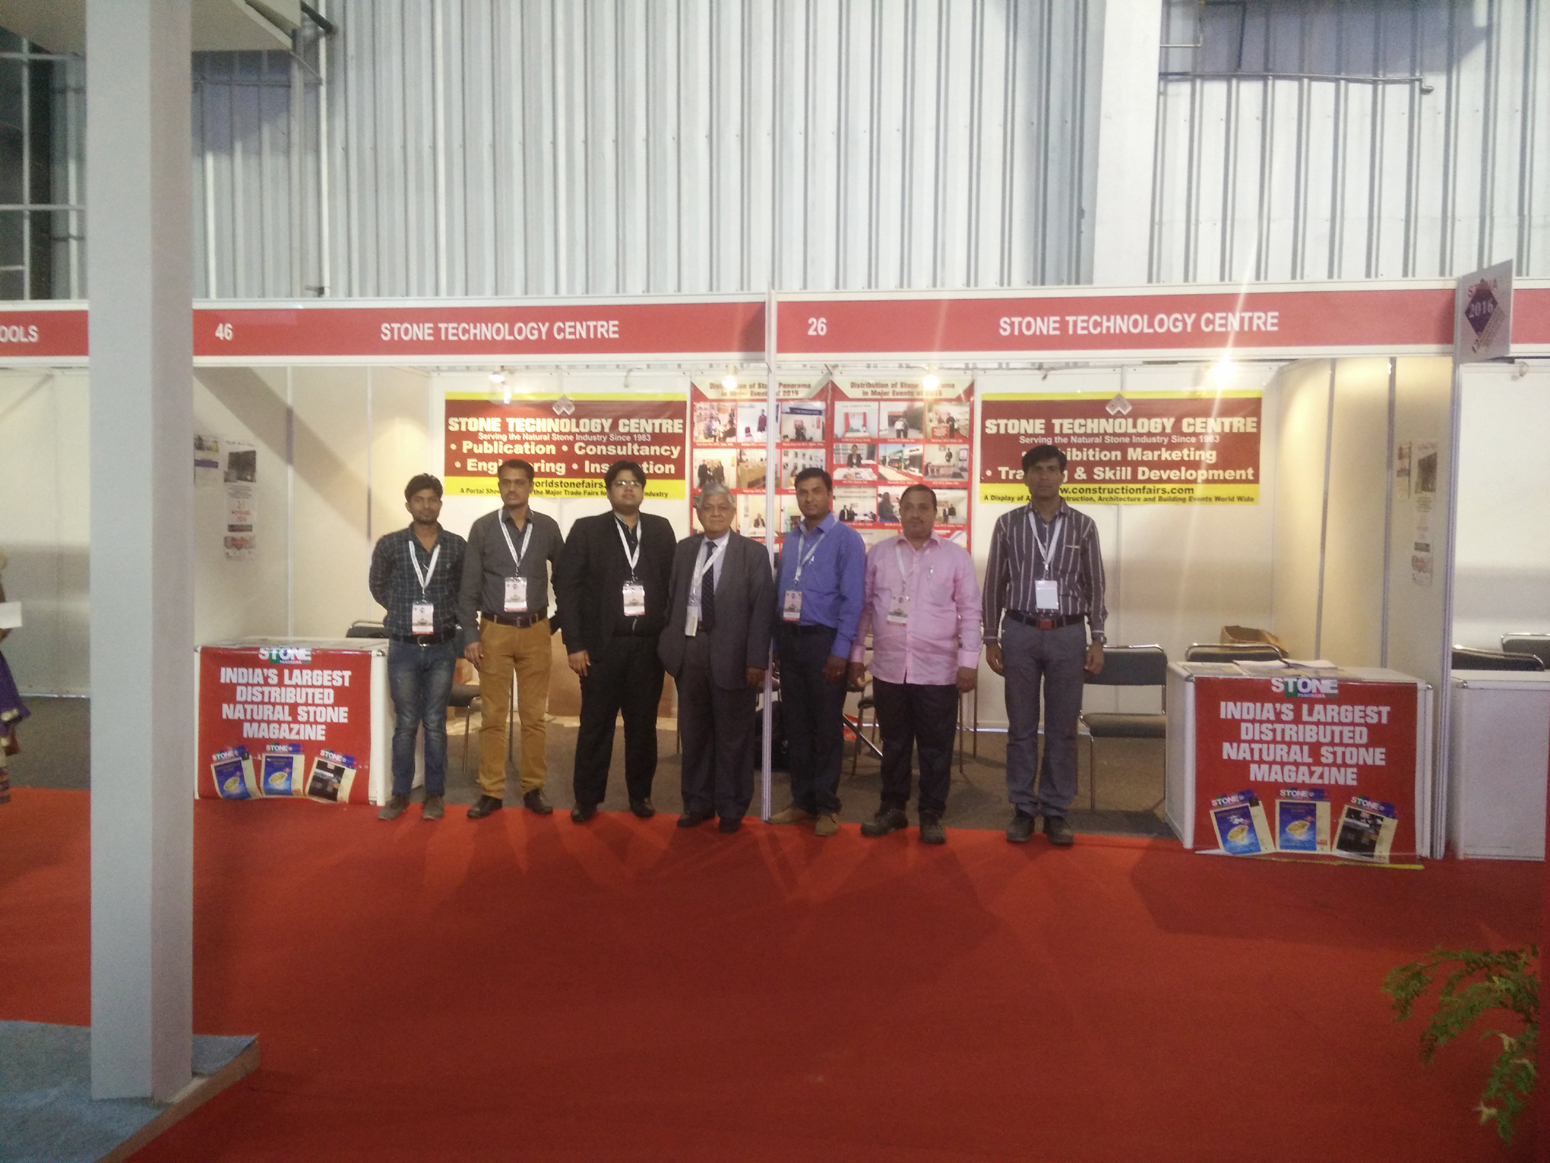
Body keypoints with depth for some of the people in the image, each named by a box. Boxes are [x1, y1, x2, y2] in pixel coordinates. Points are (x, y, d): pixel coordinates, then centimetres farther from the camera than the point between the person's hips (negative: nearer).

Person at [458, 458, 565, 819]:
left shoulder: (547, 528, 2)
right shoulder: (483, 528, -1)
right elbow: (469, 586, -1)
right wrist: (470, 635, -6)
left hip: (535, 631, 1)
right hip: (494, 631, -1)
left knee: (534, 715, 6)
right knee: (493, 716, 4)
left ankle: (534, 788, 15)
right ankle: (491, 792, 12)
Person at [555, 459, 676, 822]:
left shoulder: (661, 529, 7)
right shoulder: (586, 529, 0)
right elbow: (567, 588, -3)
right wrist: (574, 644, -9)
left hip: (649, 645, 2)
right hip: (602, 644, -2)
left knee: (643, 725, 10)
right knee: (596, 725, 6)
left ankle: (640, 794, 24)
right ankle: (587, 798, 17)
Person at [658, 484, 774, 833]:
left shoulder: (753, 553, -3)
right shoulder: (684, 549, 9)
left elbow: (762, 609, -8)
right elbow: (672, 599, 10)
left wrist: (756, 660, -14)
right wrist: (670, 645, 2)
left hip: (731, 656, -4)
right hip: (689, 651, 4)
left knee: (733, 736, 7)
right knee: (693, 733, 13)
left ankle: (731, 808, 21)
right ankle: (698, 803, 27)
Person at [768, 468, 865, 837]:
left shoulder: (846, 539, -7)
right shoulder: (790, 540, 12)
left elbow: (852, 599, -11)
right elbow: (779, 593, 14)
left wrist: (840, 651, -16)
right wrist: (777, 643, 9)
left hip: (823, 640, -5)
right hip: (789, 639, 6)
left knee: (826, 728, 4)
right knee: (796, 725, 11)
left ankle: (826, 806, 15)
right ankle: (802, 801, 23)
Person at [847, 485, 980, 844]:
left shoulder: (956, 556, 1)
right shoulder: (878, 553, 6)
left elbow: (970, 612, 0)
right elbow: (863, 607, 9)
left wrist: (969, 661, -6)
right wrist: (855, 655, 7)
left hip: (937, 671, -1)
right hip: (889, 669, 2)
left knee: (935, 748, 6)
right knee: (893, 744, 13)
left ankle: (931, 815, 18)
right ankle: (892, 808, 26)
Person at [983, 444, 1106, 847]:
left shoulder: (1083, 525, 3)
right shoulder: (1008, 524, 2)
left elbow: (1095, 586, 6)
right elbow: (994, 584, 5)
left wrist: (1097, 640, 1)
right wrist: (990, 639, 2)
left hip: (1068, 635, 0)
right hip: (1020, 633, 0)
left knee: (1062, 728, 5)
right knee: (1021, 727, 6)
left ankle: (1056, 811, 16)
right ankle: (1023, 809, 16)